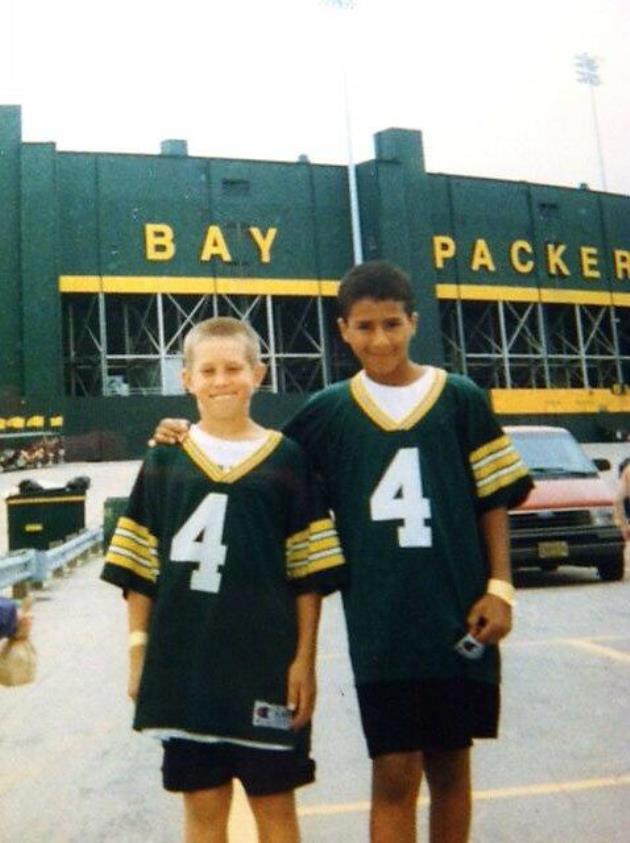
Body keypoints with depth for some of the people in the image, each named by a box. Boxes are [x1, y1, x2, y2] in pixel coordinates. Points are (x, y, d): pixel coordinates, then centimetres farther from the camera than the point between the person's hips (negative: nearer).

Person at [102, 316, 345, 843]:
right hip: (183, 663, 1)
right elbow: (140, 571, 6)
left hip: (268, 663, -1)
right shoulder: (164, 460, 3)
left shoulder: (286, 458, -1)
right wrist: (138, 651, 2)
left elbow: (309, 573, -1)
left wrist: (305, 659, -4)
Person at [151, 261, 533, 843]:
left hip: (458, 614, 1)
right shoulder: (329, 411, 2)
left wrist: (499, 586, -4)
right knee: (395, 772, 3)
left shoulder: (461, 400, 0)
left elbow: (493, 501, 3)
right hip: (379, 622, 0)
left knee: (450, 762, 14)